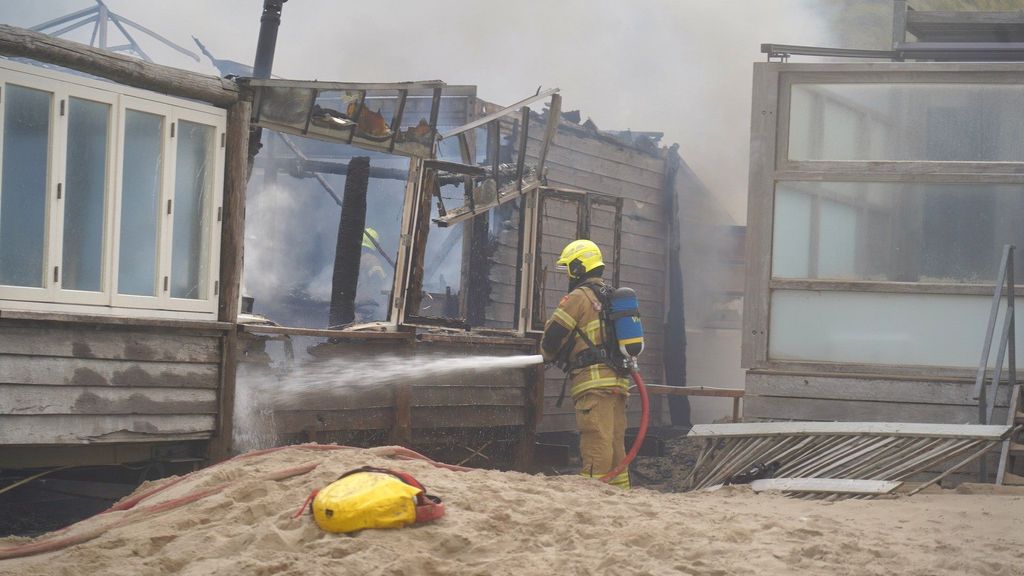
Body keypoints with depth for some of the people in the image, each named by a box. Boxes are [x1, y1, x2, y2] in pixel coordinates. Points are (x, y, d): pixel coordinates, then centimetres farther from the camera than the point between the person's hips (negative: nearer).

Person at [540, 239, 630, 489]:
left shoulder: (578, 297, -5)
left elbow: (553, 336, -5)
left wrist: (548, 354, 14)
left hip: (593, 381, -8)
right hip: (618, 380, 8)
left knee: (596, 443, -12)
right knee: (615, 444, 11)